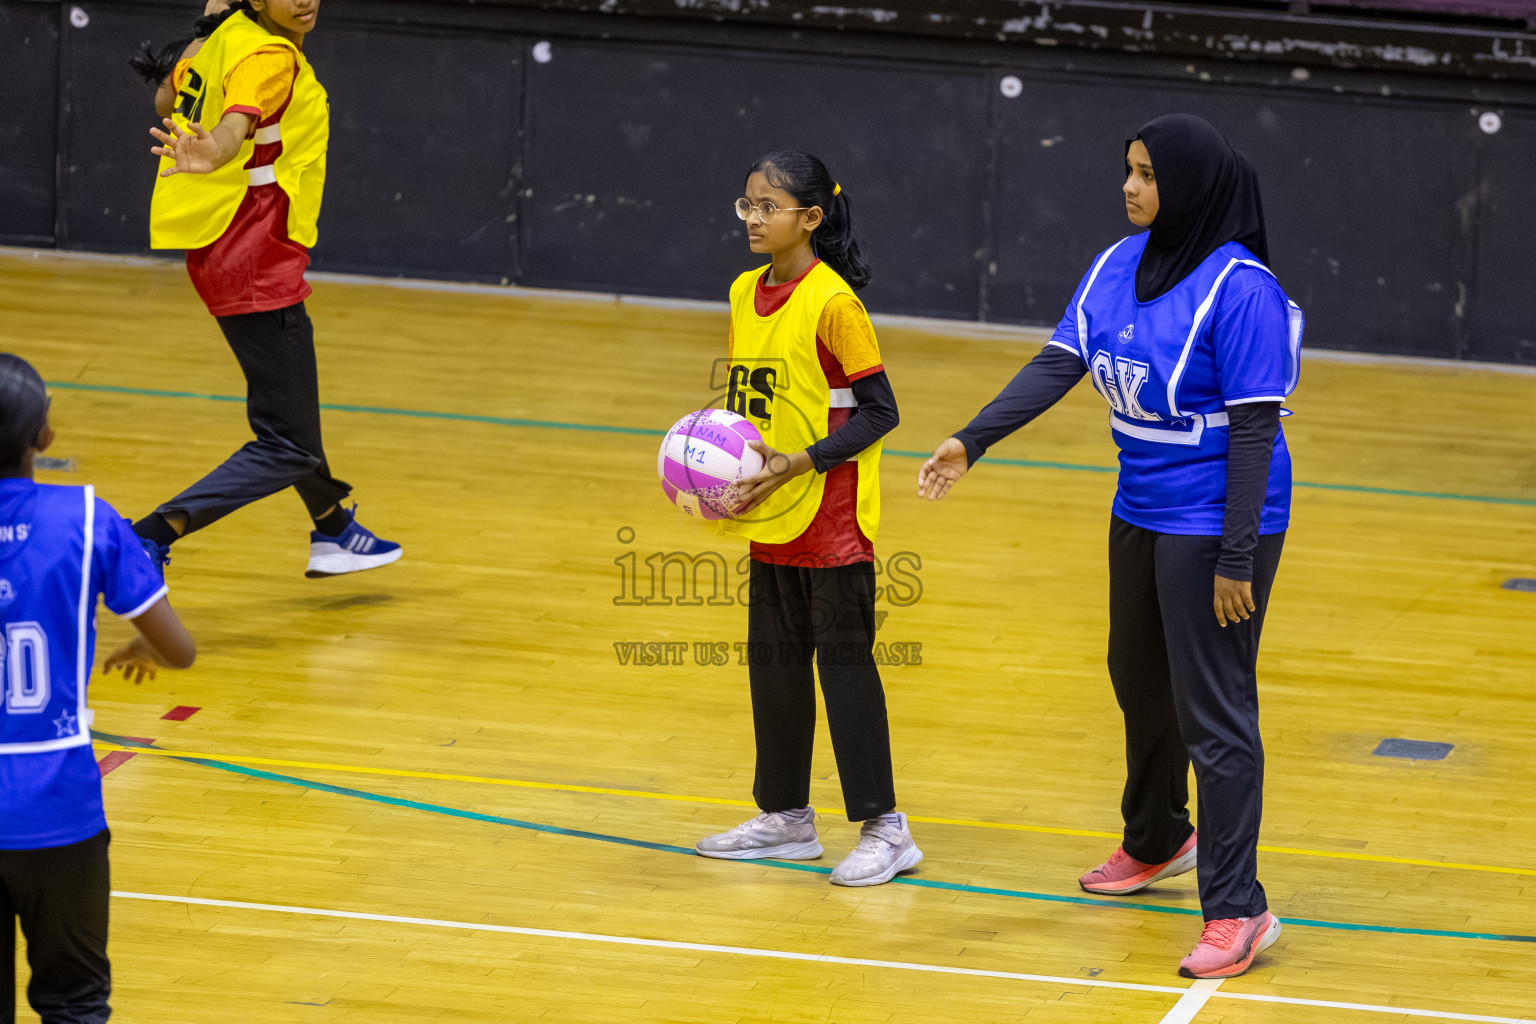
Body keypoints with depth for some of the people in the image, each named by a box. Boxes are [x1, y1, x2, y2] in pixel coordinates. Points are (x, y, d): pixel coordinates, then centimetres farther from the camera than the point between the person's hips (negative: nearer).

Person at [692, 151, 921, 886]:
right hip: (773, 518, 8)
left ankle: (884, 828, 2)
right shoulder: (746, 294, 7)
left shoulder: (831, 302, -16)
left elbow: (878, 410, -15)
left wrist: (800, 461, -21)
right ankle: (785, 818, 25)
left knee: (844, 661, -4)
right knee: (773, 661, 13)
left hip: (832, 517, -8)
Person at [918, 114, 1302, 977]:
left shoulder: (1238, 288, -20)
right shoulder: (1117, 268, 3)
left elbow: (1254, 429, -20)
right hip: (1141, 513, 8)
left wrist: (1236, 560, -21)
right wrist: (971, 442, -13)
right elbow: (1057, 366, 0)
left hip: (1215, 521, -8)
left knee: (1213, 711, -8)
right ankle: (1157, 844, 45)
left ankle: (1237, 909, -5)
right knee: (1140, 681, 23)